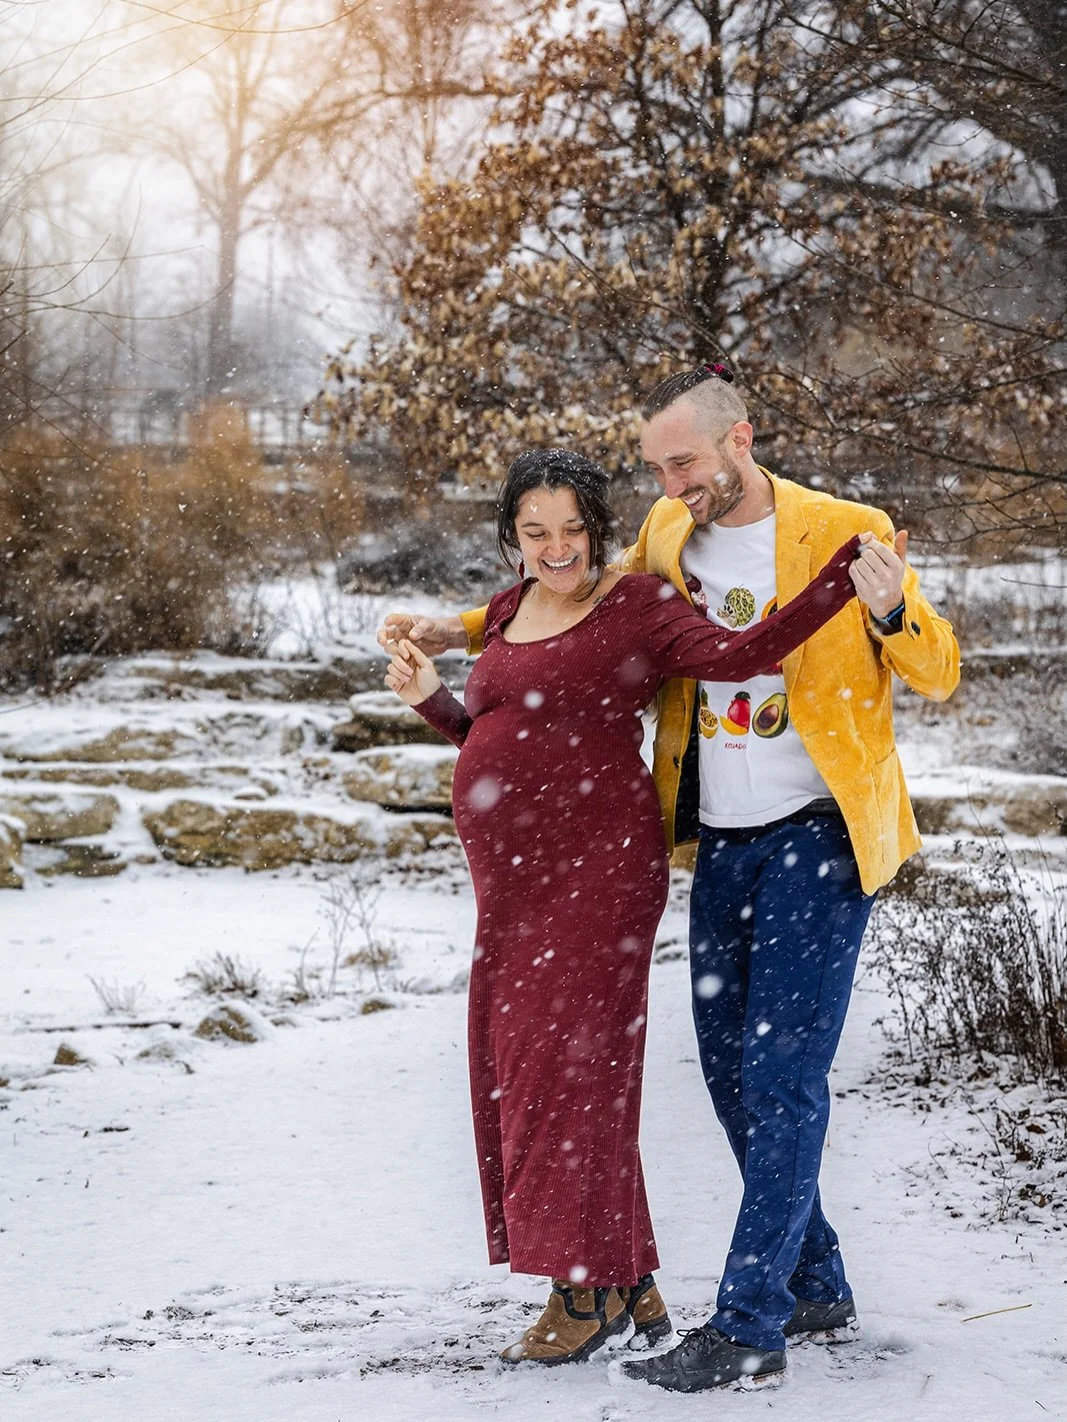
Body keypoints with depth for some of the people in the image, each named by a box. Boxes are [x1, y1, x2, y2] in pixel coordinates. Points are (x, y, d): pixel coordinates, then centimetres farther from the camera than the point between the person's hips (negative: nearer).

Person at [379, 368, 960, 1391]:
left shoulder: (846, 533, -10)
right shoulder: (669, 536, 7)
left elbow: (938, 676, -9)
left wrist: (891, 612, -31)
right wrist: (456, 632, 13)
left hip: (818, 838, -7)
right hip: (723, 844, 7)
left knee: (782, 1076, -10)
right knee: (731, 1069, 10)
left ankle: (748, 1328, -9)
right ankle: (817, 1291, 24)